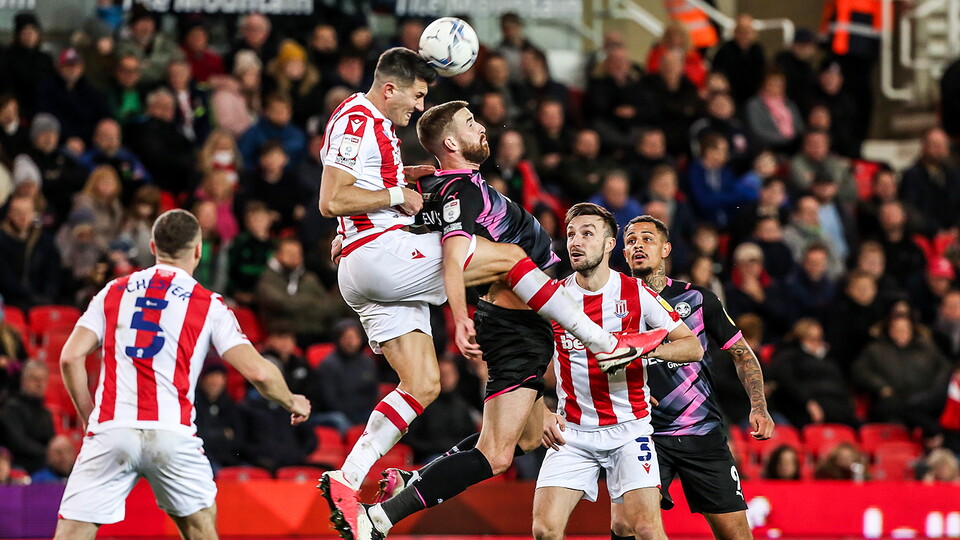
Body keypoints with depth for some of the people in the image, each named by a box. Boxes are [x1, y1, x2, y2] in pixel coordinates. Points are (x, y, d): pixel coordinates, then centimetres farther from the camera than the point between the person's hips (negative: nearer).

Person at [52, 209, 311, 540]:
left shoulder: (114, 293, 15)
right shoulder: (207, 305, 9)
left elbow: (71, 358, 7)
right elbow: (258, 371, 1)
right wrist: (292, 403, 21)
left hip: (110, 429, 1)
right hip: (172, 433, -1)